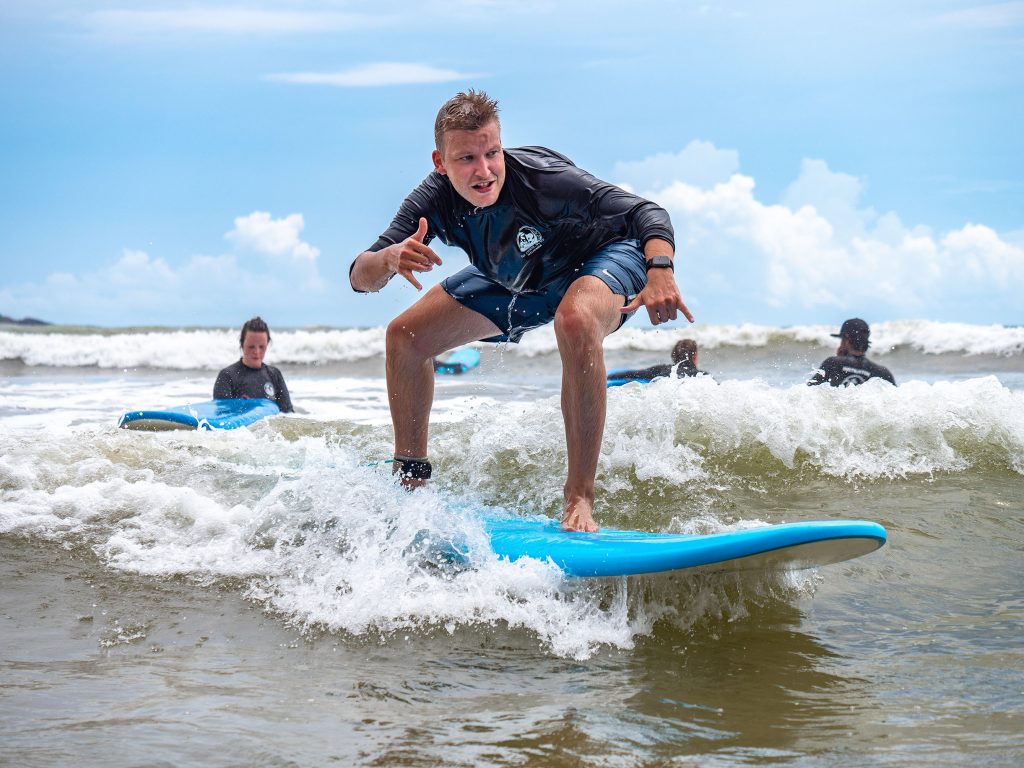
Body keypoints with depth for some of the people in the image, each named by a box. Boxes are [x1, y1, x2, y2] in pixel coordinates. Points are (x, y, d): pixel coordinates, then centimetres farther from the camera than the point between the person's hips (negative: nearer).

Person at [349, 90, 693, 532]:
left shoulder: (540, 178, -37)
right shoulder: (434, 201, -23)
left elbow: (646, 213, -35)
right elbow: (360, 278, -24)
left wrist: (660, 271, -56)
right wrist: (390, 258, -49)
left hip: (600, 256, -6)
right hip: (515, 281, 6)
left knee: (575, 321, -41)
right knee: (404, 336, -1)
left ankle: (580, 497, -34)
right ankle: (411, 477, 18)